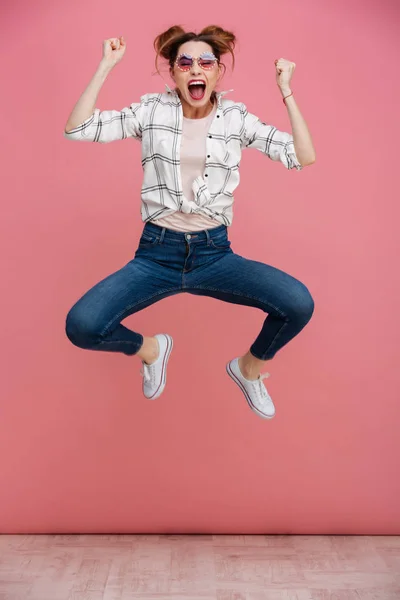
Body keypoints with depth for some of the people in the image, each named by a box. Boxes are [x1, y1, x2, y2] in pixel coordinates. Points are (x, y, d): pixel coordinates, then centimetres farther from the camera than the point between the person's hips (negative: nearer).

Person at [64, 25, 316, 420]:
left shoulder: (236, 117, 7)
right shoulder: (152, 110, 5)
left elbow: (304, 157, 2)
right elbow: (76, 130, -2)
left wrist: (286, 91, -2)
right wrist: (106, 66, -3)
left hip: (215, 253, 1)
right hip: (156, 252, 0)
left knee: (299, 304, -24)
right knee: (81, 326, -24)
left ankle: (249, 366, 11)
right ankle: (149, 348, 12)